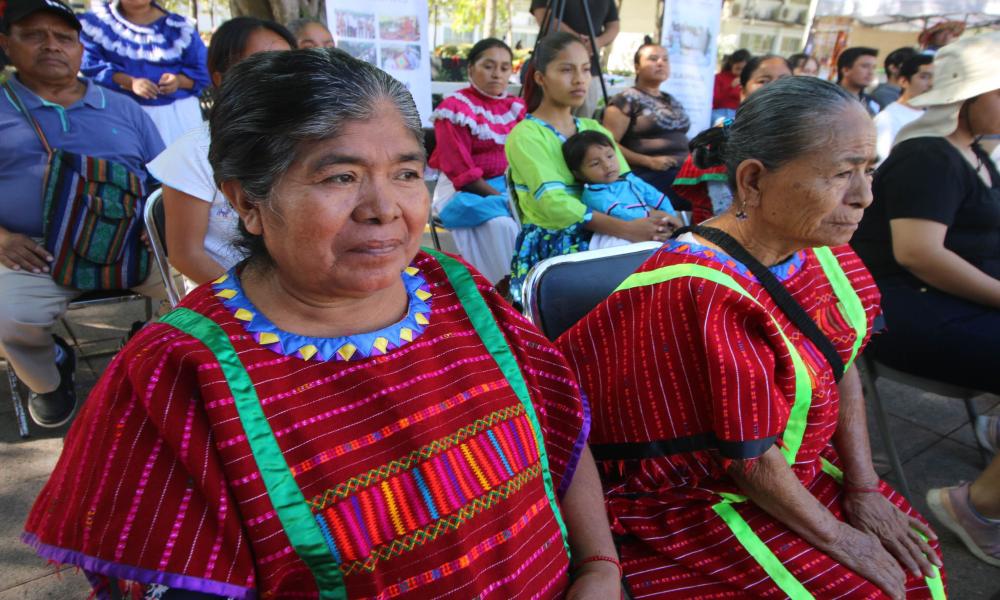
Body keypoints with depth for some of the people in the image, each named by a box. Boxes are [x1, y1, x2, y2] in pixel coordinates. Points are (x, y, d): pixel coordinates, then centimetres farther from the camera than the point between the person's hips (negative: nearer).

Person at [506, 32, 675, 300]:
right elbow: (554, 203, -20)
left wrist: (655, 217, -16)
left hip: (599, 240, 6)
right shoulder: (525, 135, -7)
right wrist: (626, 229, -29)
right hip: (548, 247, -6)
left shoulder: (595, 130, 15)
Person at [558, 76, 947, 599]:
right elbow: (748, 457, -23)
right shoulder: (708, 294, -31)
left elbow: (843, 363, 3)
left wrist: (864, 488, 0)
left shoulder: (818, 249, -5)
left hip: (798, 461, 8)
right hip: (693, 492, -7)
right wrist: (833, 535, -9)